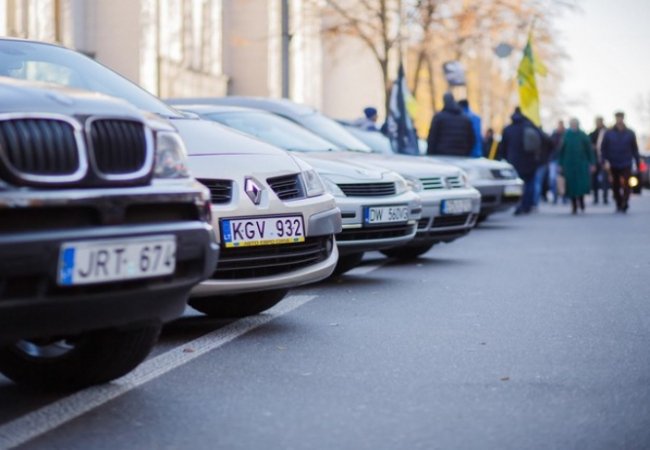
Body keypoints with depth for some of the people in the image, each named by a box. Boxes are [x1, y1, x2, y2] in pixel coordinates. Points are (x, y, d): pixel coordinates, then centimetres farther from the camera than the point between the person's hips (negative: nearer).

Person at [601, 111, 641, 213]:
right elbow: (603, 148, 3)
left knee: (625, 185, -13)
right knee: (615, 186, 7)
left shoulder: (630, 133, 1)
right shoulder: (609, 133, 1)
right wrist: (606, 161, -9)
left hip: (626, 165, -1)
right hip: (613, 165, 1)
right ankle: (619, 205, 21)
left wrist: (638, 163, 7)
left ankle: (624, 205, -16)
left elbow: (635, 150, 7)